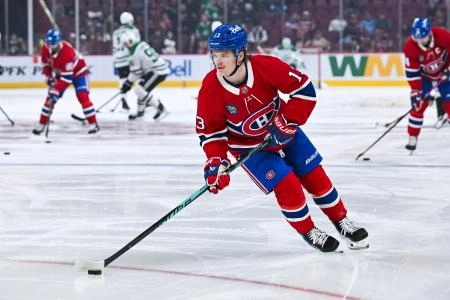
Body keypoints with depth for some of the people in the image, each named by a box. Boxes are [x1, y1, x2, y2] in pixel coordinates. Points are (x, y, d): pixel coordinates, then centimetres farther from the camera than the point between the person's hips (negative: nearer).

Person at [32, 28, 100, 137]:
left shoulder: (67, 51, -40)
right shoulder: (45, 48, -20)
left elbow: (66, 77, -39)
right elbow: (45, 64, 2)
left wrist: (56, 92, -41)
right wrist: (49, 78, -9)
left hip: (78, 70, -6)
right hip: (59, 72, 6)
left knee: (83, 96, -21)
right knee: (50, 98, 0)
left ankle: (93, 125, -18)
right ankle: (41, 124, 13)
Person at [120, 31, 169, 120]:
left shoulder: (134, 53, -14)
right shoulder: (143, 45, 11)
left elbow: (135, 72, -10)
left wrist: (127, 83, 4)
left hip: (158, 72, -10)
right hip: (161, 68, 10)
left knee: (139, 89, -11)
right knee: (141, 88, 20)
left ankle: (161, 109, -12)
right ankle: (140, 112, 28)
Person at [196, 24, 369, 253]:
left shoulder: (266, 66, -29)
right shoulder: (210, 88, -25)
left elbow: (304, 88, -19)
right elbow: (209, 131, -13)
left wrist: (287, 122, -24)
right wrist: (215, 162, -25)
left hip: (283, 132, 1)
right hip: (248, 146, -1)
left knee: (315, 177, 7)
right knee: (287, 186, -13)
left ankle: (342, 222, 30)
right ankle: (309, 232, 12)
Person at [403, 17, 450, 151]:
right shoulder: (410, 47, -27)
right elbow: (412, 72, -22)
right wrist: (415, 91, -26)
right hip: (424, 76, 0)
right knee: (419, 104, -9)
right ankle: (412, 138, 1)